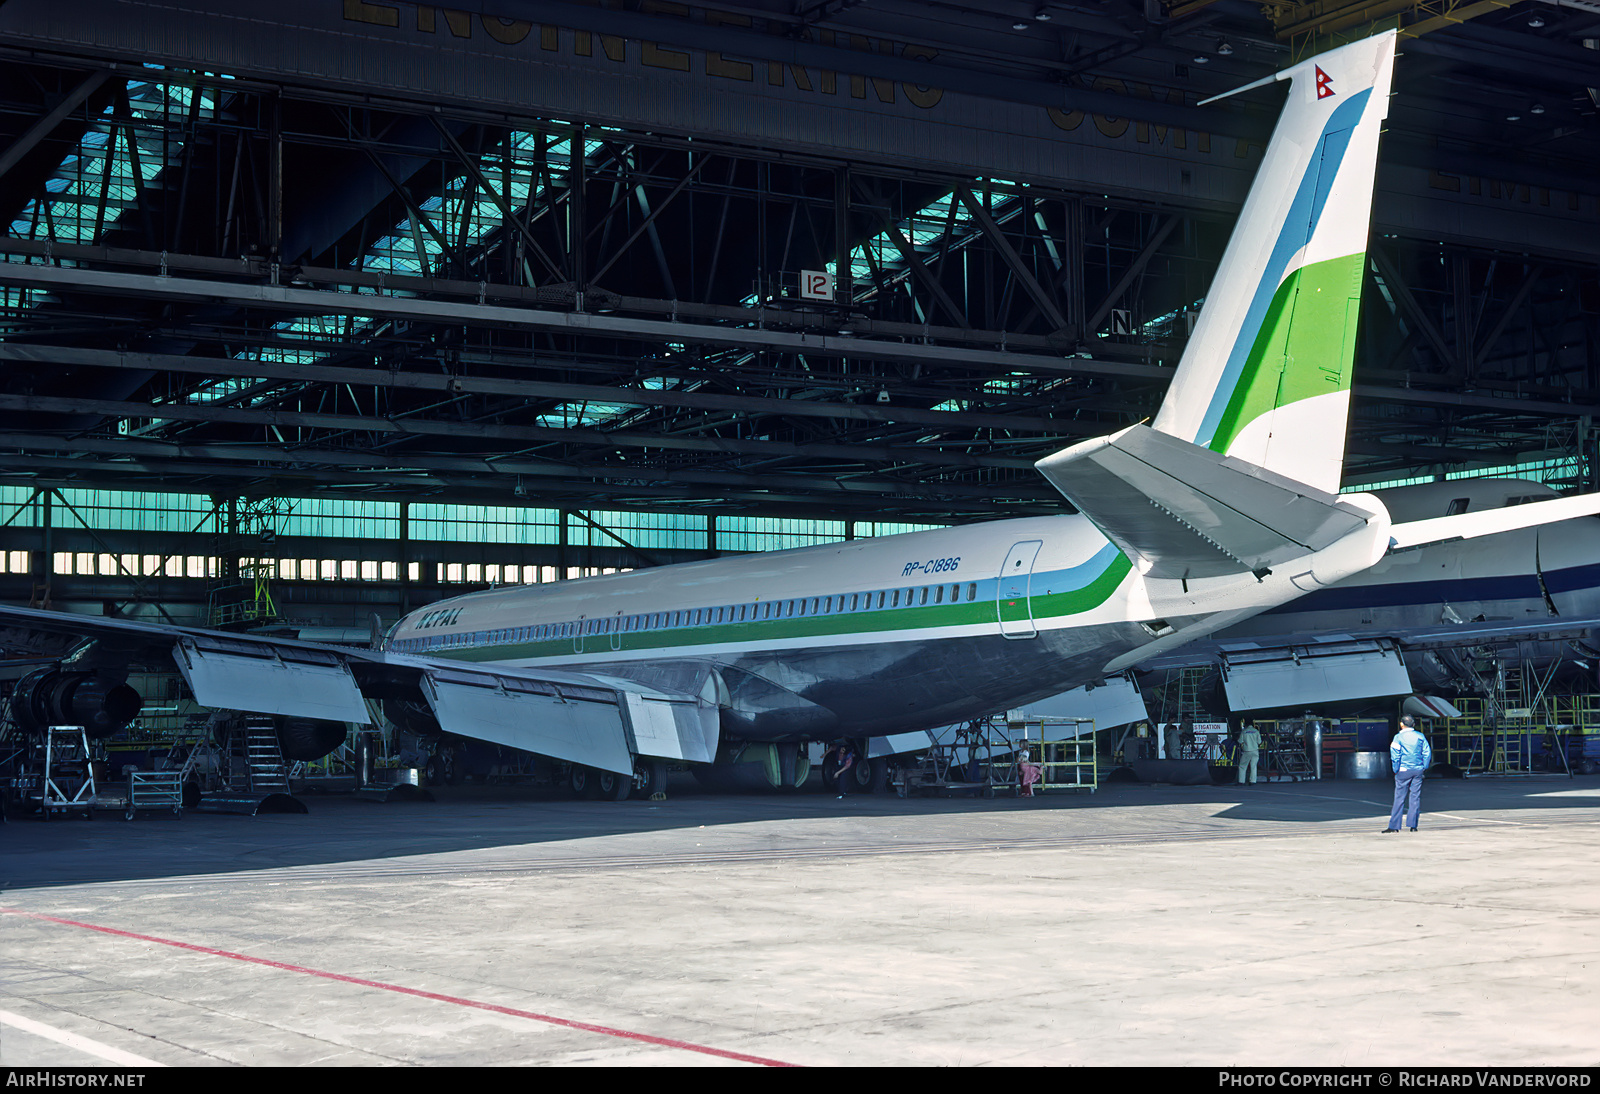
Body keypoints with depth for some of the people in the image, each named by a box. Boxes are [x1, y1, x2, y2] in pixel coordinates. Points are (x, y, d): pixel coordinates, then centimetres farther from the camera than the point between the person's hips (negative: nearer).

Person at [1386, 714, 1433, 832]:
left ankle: (1394, 826, -2)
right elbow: (1427, 752, 5)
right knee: (1415, 798, 7)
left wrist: (1396, 769, 0)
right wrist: (1424, 767, 12)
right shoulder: (1420, 736, 6)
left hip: (1404, 770, -3)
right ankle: (1412, 825, 5)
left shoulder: (1398, 737, -5)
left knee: (1399, 798, -1)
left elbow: (1395, 755, -9)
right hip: (1418, 770, 3)